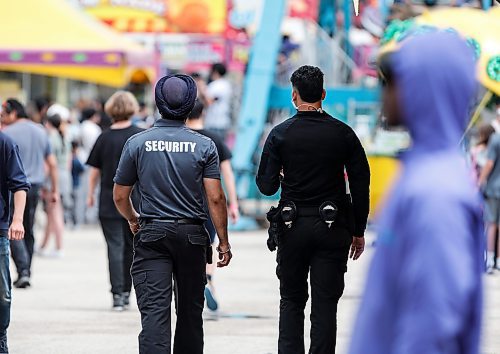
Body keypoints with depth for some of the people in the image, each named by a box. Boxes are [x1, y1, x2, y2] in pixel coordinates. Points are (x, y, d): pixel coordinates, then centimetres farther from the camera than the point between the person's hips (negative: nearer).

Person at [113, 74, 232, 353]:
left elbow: (120, 197, 4)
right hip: (192, 235, 1)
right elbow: (215, 198, -7)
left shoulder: (137, 143, -1)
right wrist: (224, 242, 0)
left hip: (152, 235, -1)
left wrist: (133, 220, 25)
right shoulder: (204, 145, -3)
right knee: (190, 309, 14)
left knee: (154, 309, -9)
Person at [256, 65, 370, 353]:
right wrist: (358, 231, 8)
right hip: (332, 230, 0)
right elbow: (361, 185, 0)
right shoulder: (343, 133, -1)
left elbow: (267, 186, -5)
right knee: (325, 305, 2)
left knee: (292, 302, 12)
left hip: (293, 228, 0)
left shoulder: (280, 134, -4)